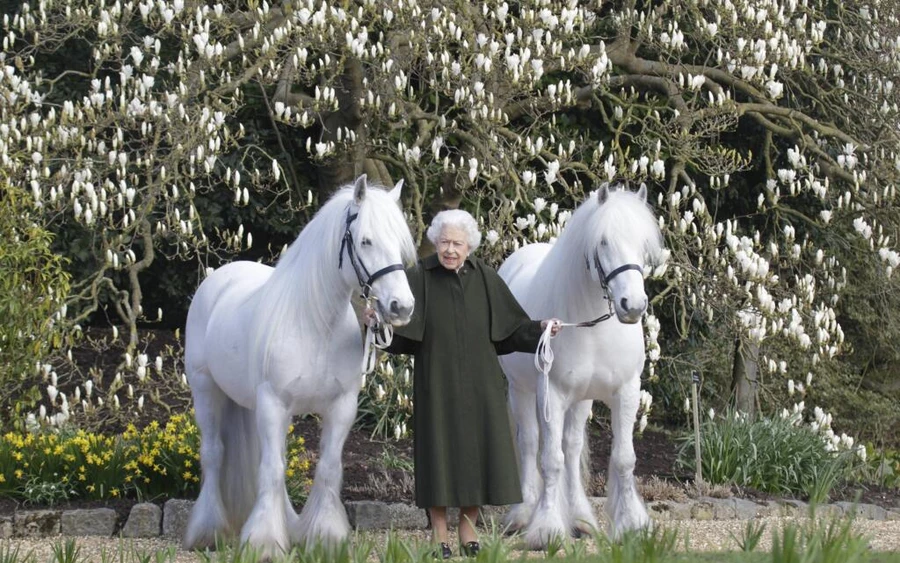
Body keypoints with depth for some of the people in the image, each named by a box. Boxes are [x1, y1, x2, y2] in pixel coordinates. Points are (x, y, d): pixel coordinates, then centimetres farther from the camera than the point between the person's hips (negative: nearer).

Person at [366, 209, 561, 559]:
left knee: (477, 450, 5)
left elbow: (511, 327, 5)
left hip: (479, 384, 3)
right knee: (440, 452, 0)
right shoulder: (419, 278, -6)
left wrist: (540, 328, -10)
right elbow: (399, 331, -13)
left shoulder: (485, 279, 2)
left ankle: (468, 531, 18)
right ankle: (439, 534, 11)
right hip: (437, 384, -3)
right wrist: (379, 320, -32)